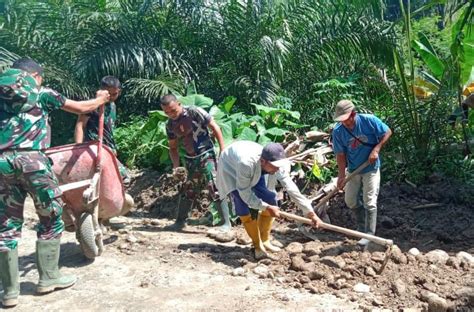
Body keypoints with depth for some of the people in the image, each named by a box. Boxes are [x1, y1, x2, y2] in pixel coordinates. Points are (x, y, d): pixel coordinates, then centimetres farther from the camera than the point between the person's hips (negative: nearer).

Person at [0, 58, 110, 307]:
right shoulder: (42, 93, 13)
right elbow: (81, 108, 21)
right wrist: (101, 99, 39)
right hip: (30, 158, -4)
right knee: (51, 217, 11)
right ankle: (48, 278, 15)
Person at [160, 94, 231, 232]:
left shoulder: (195, 112, -13)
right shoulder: (170, 125, 3)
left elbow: (215, 128, -10)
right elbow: (173, 148, 13)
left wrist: (223, 151, -14)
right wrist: (176, 166, -2)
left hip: (206, 155, -5)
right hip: (190, 159, 6)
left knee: (215, 189, -10)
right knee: (187, 191, 13)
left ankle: (227, 223, -1)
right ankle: (180, 221, 29)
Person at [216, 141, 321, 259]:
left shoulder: (278, 165, -30)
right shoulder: (247, 163, -46)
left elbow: (291, 189, -25)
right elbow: (245, 193, -33)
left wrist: (310, 212, -26)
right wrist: (266, 207, -32)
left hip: (255, 172, 5)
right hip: (230, 168, -5)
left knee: (270, 199, -2)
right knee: (243, 207, -17)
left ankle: (264, 240, 15)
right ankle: (257, 245, 1)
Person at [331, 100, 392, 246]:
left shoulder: (369, 120, -20)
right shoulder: (338, 131, -14)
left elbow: (387, 132, -8)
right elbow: (340, 154, -9)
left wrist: (376, 149, -20)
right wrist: (341, 175, -16)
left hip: (371, 169, -4)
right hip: (353, 170, 4)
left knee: (369, 202, -3)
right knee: (350, 201, 12)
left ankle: (369, 235, 8)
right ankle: (362, 227, 36)